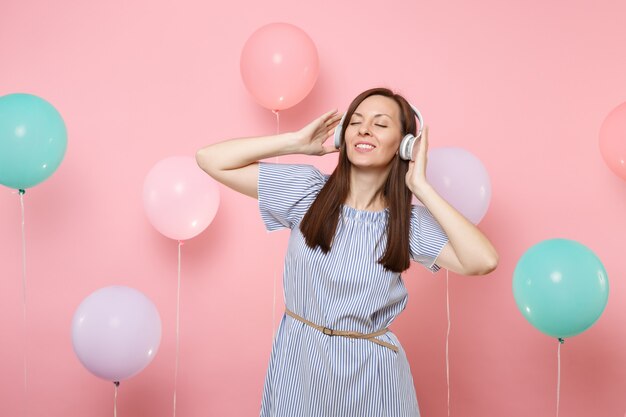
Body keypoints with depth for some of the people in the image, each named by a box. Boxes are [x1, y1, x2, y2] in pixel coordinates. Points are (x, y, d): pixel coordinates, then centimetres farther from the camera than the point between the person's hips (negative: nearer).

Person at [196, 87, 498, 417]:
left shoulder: (409, 221, -7)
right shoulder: (307, 190, -6)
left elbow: (483, 261, -24)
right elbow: (210, 159, -9)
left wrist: (421, 186, -19)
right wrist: (298, 142, -11)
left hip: (369, 374, 0)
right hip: (298, 364, 0)